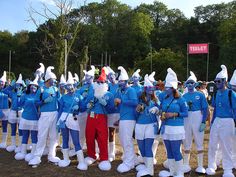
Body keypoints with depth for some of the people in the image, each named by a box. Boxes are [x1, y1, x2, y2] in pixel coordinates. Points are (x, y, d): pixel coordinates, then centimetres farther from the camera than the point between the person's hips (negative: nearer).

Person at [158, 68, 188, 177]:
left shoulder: (180, 99, -7)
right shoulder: (164, 99, 10)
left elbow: (185, 113, -7)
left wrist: (174, 114, -17)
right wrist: (162, 116, -1)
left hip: (176, 128, -6)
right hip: (166, 128, 6)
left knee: (176, 152, -3)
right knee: (169, 151, 14)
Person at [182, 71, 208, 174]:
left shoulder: (200, 95, -2)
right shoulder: (184, 96, 6)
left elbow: (205, 109, -5)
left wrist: (203, 122, -11)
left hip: (198, 121, -3)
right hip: (186, 121, 3)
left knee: (199, 143, 5)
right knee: (186, 144, 10)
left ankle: (200, 166, 16)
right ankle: (186, 165, 22)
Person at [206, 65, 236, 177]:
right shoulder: (216, 94, 6)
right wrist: (212, 122, 14)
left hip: (227, 122, -5)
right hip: (216, 121, 5)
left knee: (226, 147, 5)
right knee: (212, 145, 10)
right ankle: (211, 166, 25)